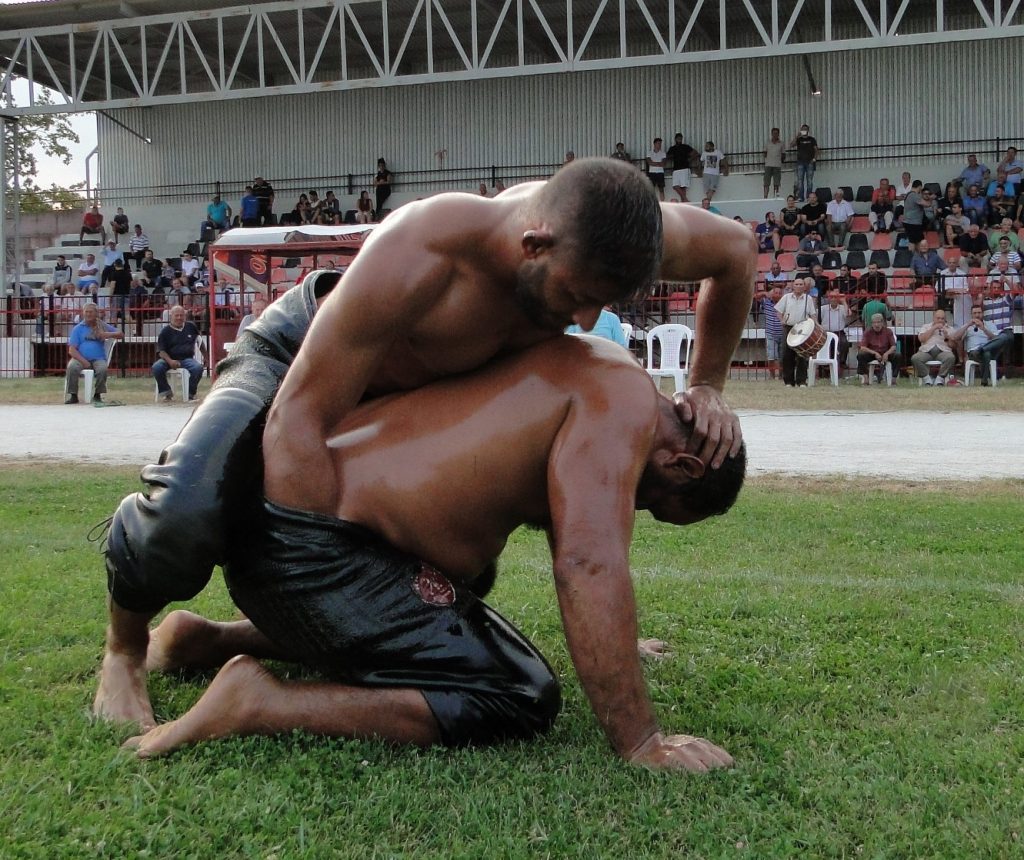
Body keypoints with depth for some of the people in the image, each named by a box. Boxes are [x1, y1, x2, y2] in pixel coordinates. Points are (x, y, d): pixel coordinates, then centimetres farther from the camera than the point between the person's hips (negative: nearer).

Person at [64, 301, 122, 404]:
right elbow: (72, 350, 1)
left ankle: (97, 395, -16)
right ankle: (73, 395, -20)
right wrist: (83, 361, -16)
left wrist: (108, 334, -13)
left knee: (102, 369, -33)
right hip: (80, 358, 0)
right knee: (72, 367, -32)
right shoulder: (78, 328, 10)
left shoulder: (102, 326, 14)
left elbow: (120, 335, 10)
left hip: (98, 359, 0)